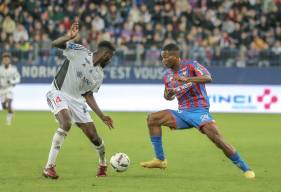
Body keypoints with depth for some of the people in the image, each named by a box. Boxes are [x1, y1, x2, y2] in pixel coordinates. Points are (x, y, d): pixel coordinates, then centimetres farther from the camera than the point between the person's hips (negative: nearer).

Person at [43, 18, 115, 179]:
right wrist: (69, 37, -34)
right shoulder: (80, 52, -7)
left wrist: (102, 116, 9)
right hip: (59, 94, -6)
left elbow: (88, 95, 15)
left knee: (93, 135, 2)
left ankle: (103, 164, 34)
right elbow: (55, 44, -15)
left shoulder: (99, 75, 10)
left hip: (77, 100, 6)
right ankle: (49, 167, -26)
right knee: (66, 123, -32)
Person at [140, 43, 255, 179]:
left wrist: (187, 79, -41)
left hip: (199, 111, -6)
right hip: (182, 113, 6)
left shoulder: (191, 65, -10)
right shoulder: (167, 74, 8)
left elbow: (208, 78, -27)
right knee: (152, 118, -7)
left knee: (216, 138, -24)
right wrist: (168, 94, -4)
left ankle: (246, 169, -14)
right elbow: (168, 96, 23)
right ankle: (160, 160, -3)